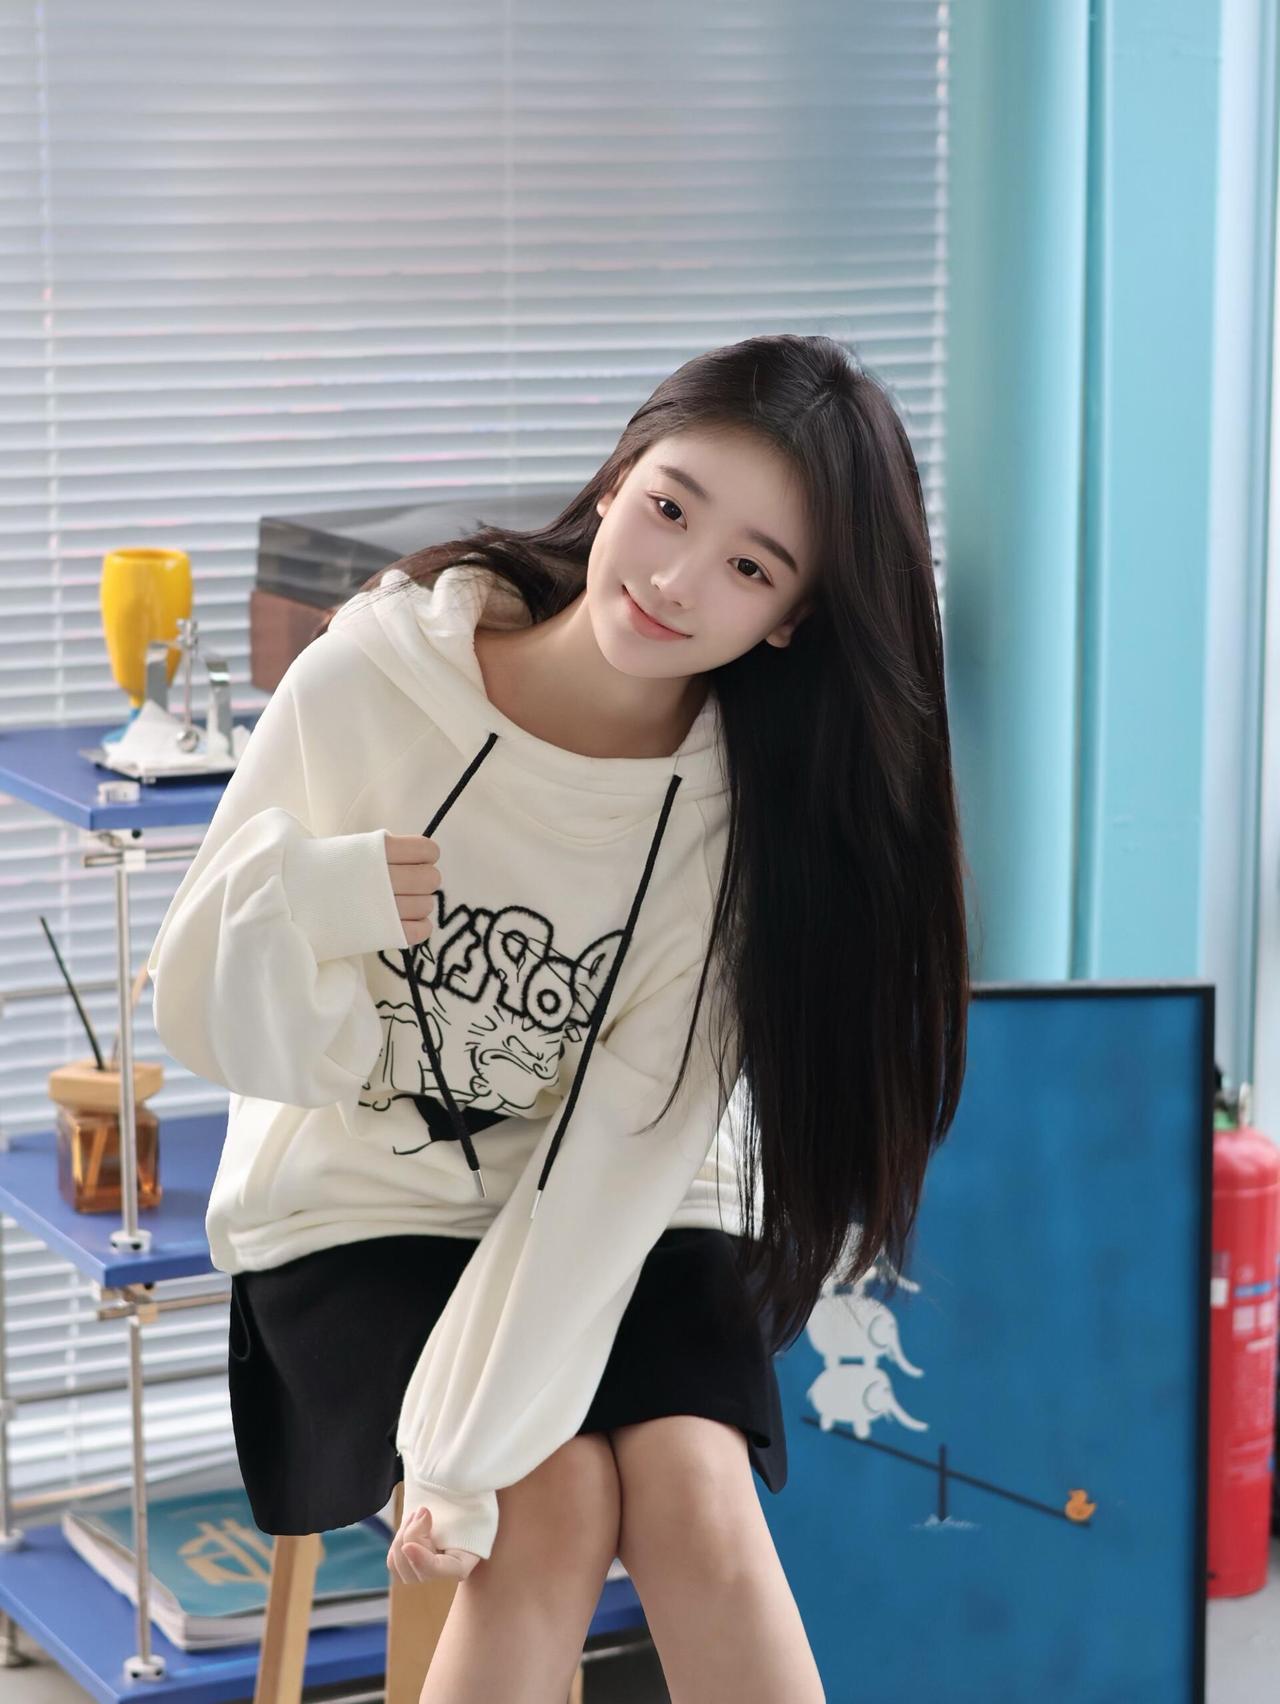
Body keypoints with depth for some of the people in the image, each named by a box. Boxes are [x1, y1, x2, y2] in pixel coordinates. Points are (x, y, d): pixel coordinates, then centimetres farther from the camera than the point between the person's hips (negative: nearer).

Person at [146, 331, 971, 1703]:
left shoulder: (752, 812, -15)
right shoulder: (368, 681, -18)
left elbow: (626, 1149, -18)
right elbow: (211, 1029, -11)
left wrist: (471, 1448, -25)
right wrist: (287, 906, -33)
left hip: (626, 1221, 1)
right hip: (362, 1205, -1)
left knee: (698, 1507, -23)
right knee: (555, 1514, -23)